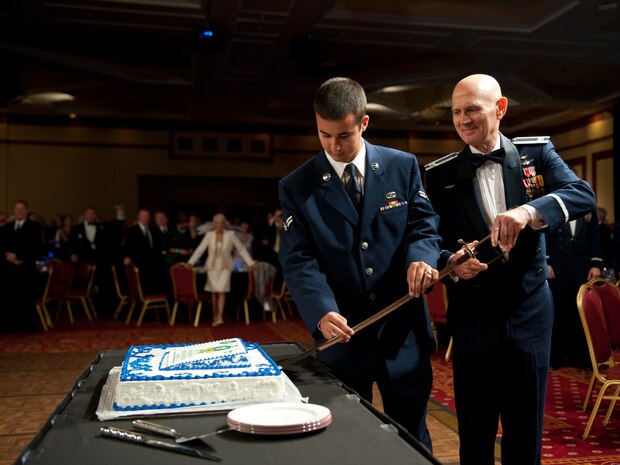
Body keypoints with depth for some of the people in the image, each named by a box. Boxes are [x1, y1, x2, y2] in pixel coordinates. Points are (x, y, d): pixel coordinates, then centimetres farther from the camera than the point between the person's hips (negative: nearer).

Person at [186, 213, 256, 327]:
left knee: (222, 291, -11)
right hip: (212, 266, 1)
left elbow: (241, 249, 0)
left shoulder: (230, 234, -3)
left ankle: (220, 317, -13)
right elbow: (200, 250, -5)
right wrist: (191, 262, -15)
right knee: (214, 292, 5)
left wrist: (250, 263, -3)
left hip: (225, 267, -1)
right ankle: (215, 317, 17)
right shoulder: (209, 235, -2)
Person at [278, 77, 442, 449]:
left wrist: (420, 258, -21)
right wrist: (322, 311, -25)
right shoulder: (296, 187, -2)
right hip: (342, 336, 0)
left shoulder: (403, 167, 2)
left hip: (403, 331, 1)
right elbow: (298, 260, -8)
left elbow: (424, 226, 3)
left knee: (413, 441, 16)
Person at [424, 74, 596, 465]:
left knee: (527, 427, 14)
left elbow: (583, 195, -14)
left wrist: (529, 211, -32)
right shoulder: (441, 174, 0)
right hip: (473, 313, 0)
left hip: (530, 309, 1)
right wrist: (452, 263, -23)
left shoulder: (537, 152, 1)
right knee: (474, 429, 11)